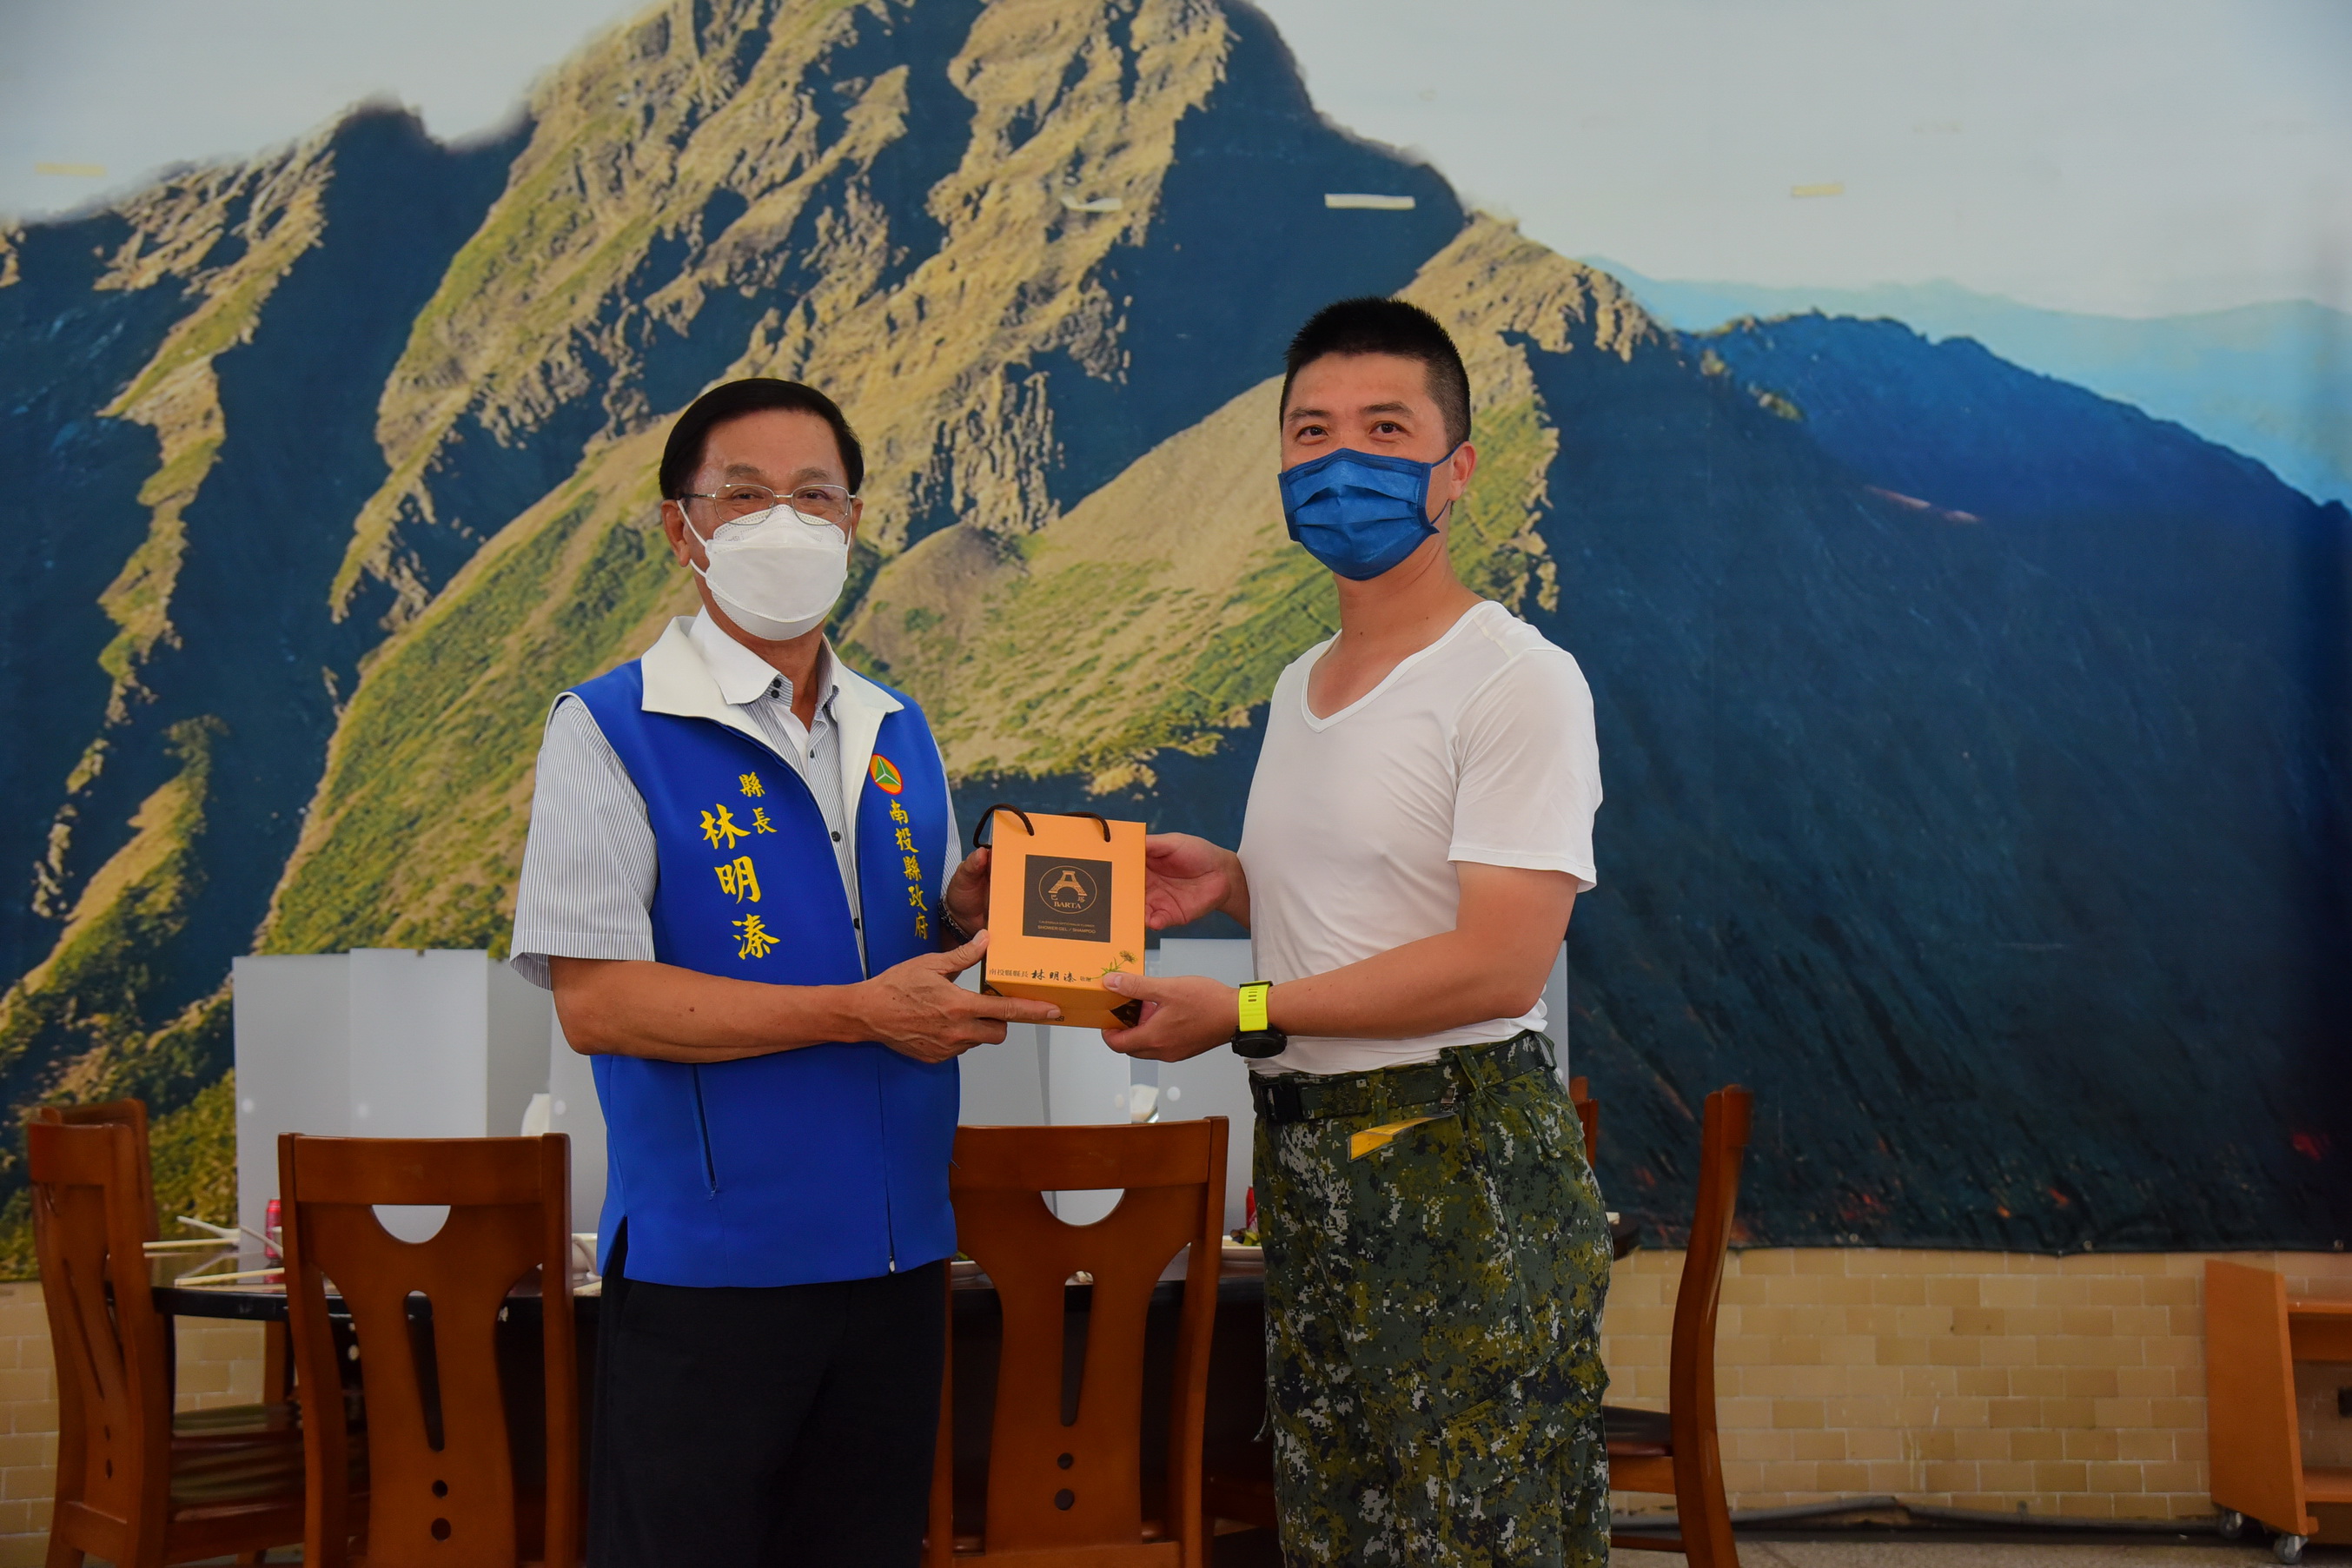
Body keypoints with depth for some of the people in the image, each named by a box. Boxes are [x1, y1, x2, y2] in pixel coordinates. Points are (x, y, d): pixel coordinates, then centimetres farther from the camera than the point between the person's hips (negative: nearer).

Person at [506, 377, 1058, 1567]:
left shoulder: (897, 735, 12)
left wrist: (960, 921, -4)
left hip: (896, 1248, 6)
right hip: (706, 1266, -6)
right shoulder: (610, 731, -7)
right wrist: (861, 1012, -18)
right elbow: (595, 1001, -16)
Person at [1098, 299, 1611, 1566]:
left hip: (1459, 1161, -8)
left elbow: (1499, 963, -20)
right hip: (1307, 1162, 9)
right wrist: (1232, 883, 7)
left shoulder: (1516, 679, -13)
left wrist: (1240, 1014, -17)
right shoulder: (1300, 687, 15)